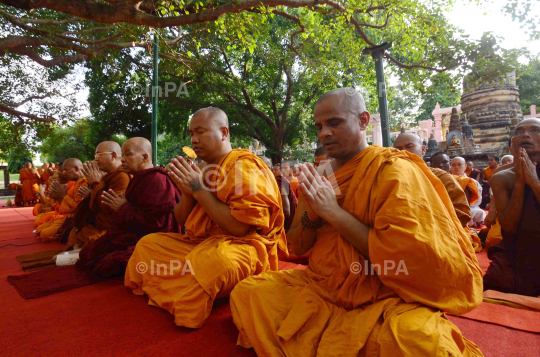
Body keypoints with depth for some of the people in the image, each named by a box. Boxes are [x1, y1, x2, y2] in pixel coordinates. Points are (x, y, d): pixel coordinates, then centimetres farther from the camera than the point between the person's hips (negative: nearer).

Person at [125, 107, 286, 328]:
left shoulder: (244, 166, -13)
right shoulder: (203, 168, 11)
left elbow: (239, 227, -23)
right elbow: (181, 222, 14)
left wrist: (199, 189, -18)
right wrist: (187, 193, -8)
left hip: (241, 245, -8)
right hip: (200, 242, 8)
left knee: (214, 258, -38)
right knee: (147, 243, 7)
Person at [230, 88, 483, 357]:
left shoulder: (394, 170, -11)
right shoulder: (319, 174, 5)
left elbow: (402, 259, -18)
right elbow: (296, 247, 6)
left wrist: (334, 212, -21)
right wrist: (311, 215, -15)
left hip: (385, 298, -5)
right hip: (321, 286, 5)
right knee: (247, 292, -8)